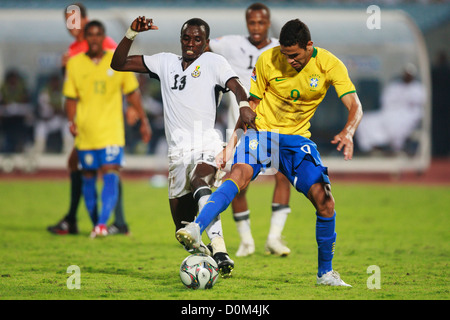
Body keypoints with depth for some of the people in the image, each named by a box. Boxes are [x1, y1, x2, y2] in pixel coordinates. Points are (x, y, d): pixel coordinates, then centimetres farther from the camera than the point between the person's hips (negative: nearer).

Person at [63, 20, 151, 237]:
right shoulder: (74, 64, 3)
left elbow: (132, 93, 10)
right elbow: (71, 98, 7)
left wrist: (144, 121, 10)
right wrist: (71, 121, -9)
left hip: (112, 132, -2)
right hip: (85, 133, 2)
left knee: (111, 176, -16)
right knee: (88, 178, 7)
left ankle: (102, 223, -23)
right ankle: (95, 224, 20)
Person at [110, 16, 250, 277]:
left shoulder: (213, 62, 7)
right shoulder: (166, 62, 19)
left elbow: (236, 87, -10)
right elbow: (118, 64, 20)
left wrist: (244, 106, -33)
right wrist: (132, 34, 5)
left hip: (206, 145, -5)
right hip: (179, 152, 5)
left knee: (200, 183, -40)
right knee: (183, 231, 3)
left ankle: (219, 248, -56)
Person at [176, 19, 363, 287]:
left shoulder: (329, 64, -10)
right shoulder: (268, 60, -9)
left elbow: (355, 106, -15)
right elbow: (250, 104, 2)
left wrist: (347, 133, -37)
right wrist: (231, 143, -7)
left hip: (298, 137, 2)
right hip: (262, 131, -1)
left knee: (325, 201, -10)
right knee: (240, 174, -32)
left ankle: (326, 272, 7)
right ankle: (196, 229, -45)